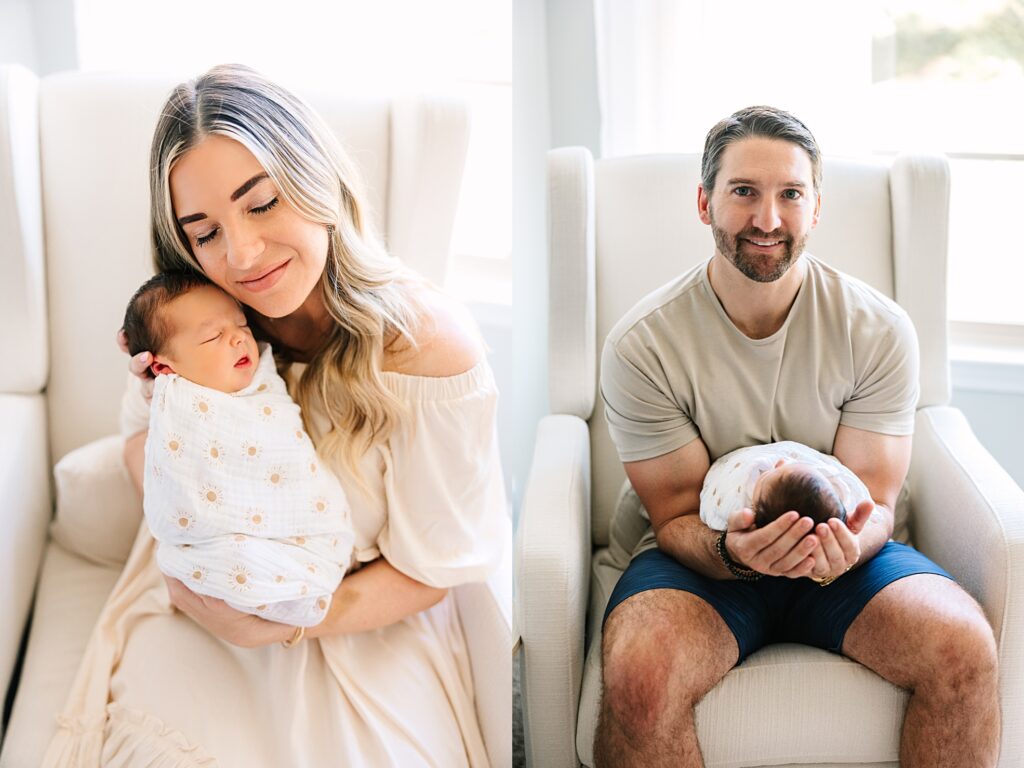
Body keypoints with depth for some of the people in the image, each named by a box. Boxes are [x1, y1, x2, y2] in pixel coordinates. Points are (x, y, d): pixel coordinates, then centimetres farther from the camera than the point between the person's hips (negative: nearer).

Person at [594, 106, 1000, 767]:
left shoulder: (880, 329, -7)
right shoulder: (642, 345, -12)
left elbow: (875, 503, -5)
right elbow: (676, 517, -8)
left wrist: (852, 540, -30)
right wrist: (731, 550, -32)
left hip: (841, 559, 2)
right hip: (707, 553, -2)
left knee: (964, 646, -26)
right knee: (638, 674, -34)